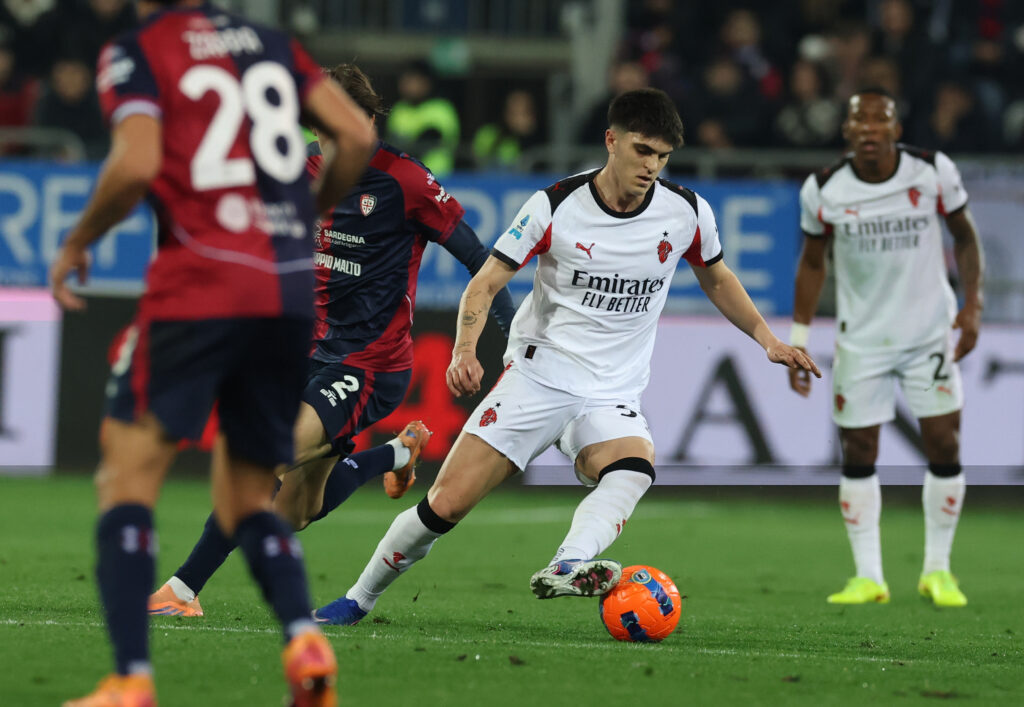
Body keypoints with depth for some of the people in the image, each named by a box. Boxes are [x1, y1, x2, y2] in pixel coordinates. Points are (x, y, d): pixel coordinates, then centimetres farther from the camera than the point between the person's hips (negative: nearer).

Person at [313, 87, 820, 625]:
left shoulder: (687, 213, -1)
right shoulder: (555, 206, -9)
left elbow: (716, 279, 20)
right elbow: (486, 283, -5)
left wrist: (768, 340, 12)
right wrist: (465, 350, -22)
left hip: (611, 397, 2)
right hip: (537, 376, -2)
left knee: (635, 467, -35)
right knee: (446, 503, -9)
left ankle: (565, 569, -56)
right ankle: (360, 598, 11)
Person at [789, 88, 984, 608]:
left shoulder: (933, 173, -10)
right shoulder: (823, 191, -9)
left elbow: (964, 236, 5)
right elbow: (812, 263, 6)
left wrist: (972, 305, -6)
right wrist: (799, 340, 4)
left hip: (931, 331, 0)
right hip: (860, 340, 0)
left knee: (944, 448, -3)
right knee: (858, 455, -1)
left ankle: (938, 570, 10)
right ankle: (868, 576, 9)